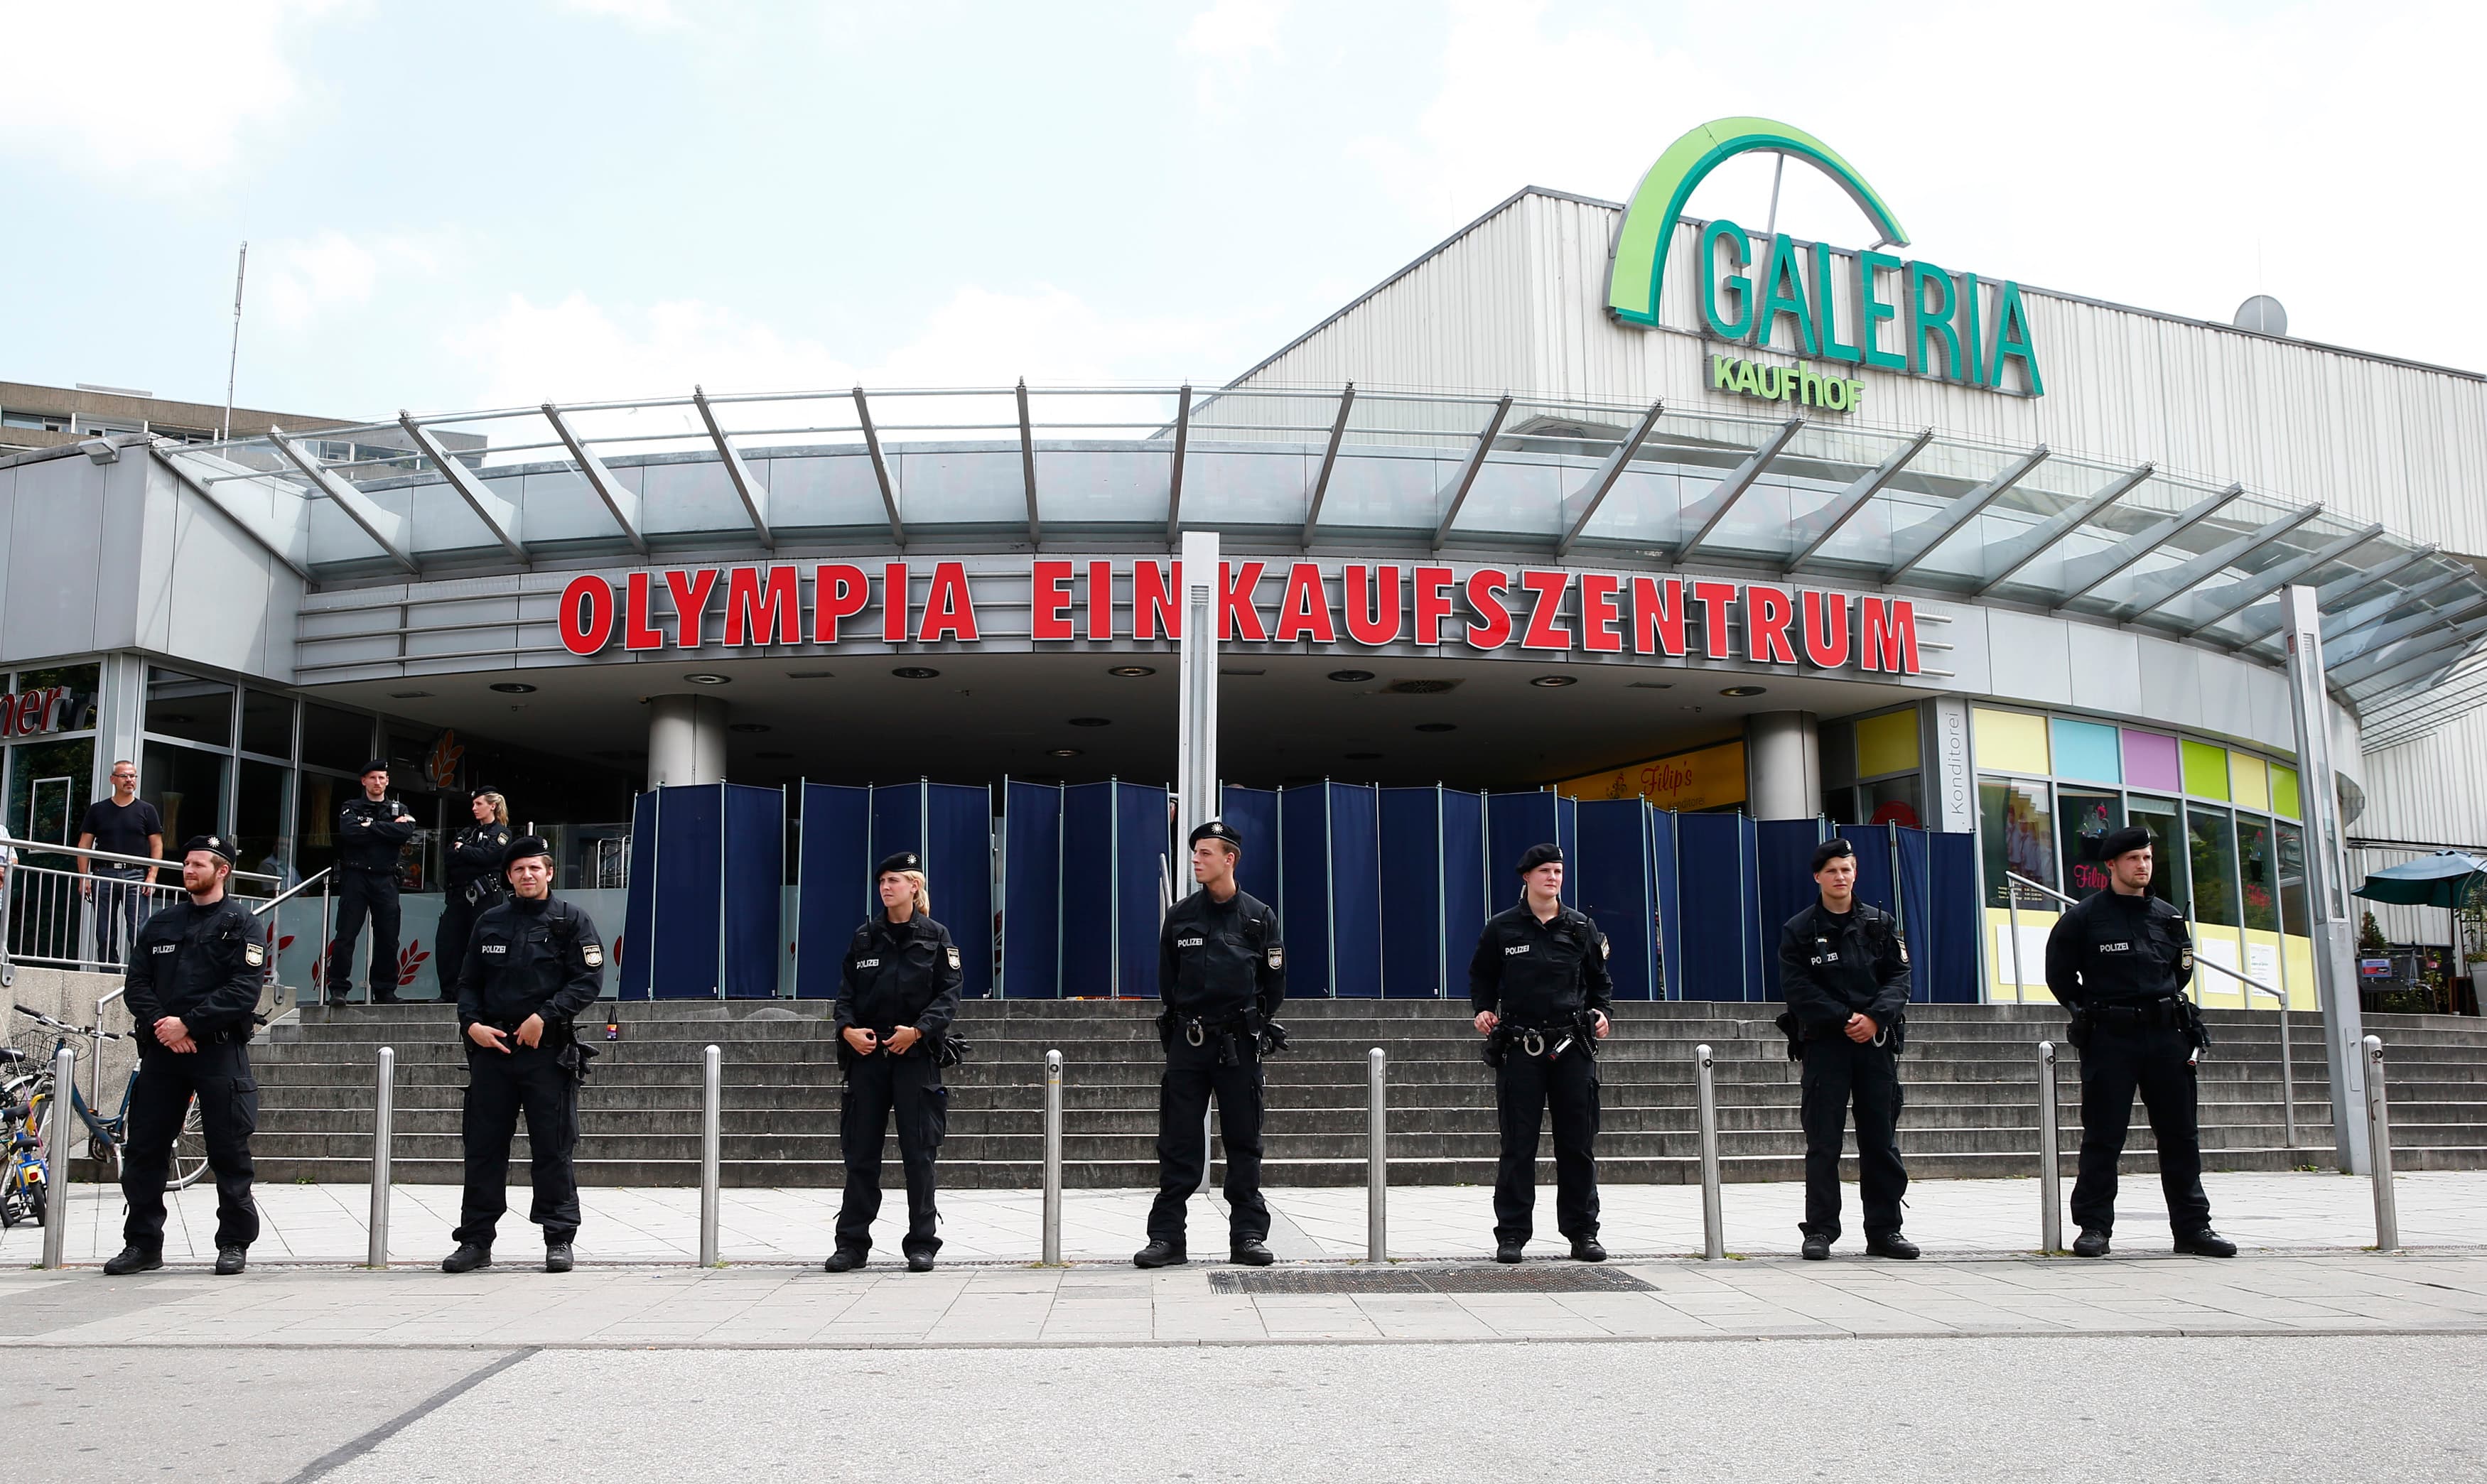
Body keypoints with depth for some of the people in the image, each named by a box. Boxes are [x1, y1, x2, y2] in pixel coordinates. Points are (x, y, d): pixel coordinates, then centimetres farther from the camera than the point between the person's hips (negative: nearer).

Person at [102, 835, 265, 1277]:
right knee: (144, 1149, 4)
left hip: (220, 1049, -5)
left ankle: (234, 1243, 8)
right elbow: (136, 984, 9)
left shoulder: (240, 923, 1)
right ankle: (143, 1244, 14)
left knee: (229, 1152, -1)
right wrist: (160, 1024, -10)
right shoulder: (159, 924, 16)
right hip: (162, 1047, 5)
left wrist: (188, 1023, -16)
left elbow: (245, 989, -11)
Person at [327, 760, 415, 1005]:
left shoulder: (399, 810, 14)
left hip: (385, 879, 2)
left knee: (388, 937, 2)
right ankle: (338, 989, -2)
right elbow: (349, 831, -12)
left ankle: (385, 990, 9)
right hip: (355, 876, -2)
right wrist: (388, 829, -8)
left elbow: (406, 833, -8)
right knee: (346, 934, -6)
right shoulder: (351, 808, 10)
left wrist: (370, 827, -8)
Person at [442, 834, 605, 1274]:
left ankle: (559, 1239, 8)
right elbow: (468, 983, 15)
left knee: (553, 1148, 0)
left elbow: (589, 980, -6)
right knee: (483, 1147, 5)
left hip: (548, 1051, -3)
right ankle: (476, 1241, 13)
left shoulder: (572, 921, 2)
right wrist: (471, 1023, -3)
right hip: (492, 1049, 4)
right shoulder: (490, 924, 14)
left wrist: (545, 1016, -16)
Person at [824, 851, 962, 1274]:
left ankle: (922, 1243, 9)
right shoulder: (864, 937, 10)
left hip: (916, 1054, -2)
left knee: (919, 1151, 0)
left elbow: (948, 996, -1)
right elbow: (845, 992, 9)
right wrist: (847, 1027, -10)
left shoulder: (936, 937, 4)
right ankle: (852, 1243, 12)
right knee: (860, 1151, 4)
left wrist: (918, 1030, -15)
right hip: (867, 1053, 2)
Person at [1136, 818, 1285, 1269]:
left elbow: (1274, 983, 8)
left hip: (1239, 1045, -1)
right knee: (1178, 1142, 0)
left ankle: (1248, 1234, 11)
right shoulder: (1180, 917, 6)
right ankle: (1166, 1236, 4)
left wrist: (1253, 1025, 6)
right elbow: (1167, 982, 14)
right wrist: (1183, 1022, 9)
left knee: (1243, 1140, 4)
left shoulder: (1259, 917, 3)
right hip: (1187, 1043, 1)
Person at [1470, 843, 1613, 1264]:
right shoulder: (1501, 929, 3)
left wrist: (1600, 1013, 2)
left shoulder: (1582, 927, 8)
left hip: (1573, 1047, 2)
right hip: (1519, 1050, -2)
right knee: (1518, 1145, 0)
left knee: (1578, 1144, 5)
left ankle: (1582, 1232, 15)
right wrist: (1483, 1009, -3)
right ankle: (1512, 1234, 8)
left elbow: (1599, 980, 18)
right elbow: (1481, 976, 14)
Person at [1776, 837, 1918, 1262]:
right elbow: (1797, 988, -5)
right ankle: (1819, 1230, 4)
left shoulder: (1880, 923, 10)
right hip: (1823, 1043, -2)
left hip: (1876, 1040, 2)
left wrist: (1875, 1017, -12)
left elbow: (1899, 977, 4)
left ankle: (1884, 1230, 13)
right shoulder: (1799, 930, 3)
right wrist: (1845, 1019, -14)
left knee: (1881, 1139, 5)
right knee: (1823, 1142, -2)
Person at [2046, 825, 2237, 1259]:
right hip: (2109, 1039, -4)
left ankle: (2192, 1227, 15)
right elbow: (2059, 975, 5)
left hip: (2166, 1035, 4)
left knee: (2180, 1134, 7)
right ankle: (2094, 1227, 4)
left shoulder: (2168, 917, 10)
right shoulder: (2083, 917, -2)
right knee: (2103, 1136, -2)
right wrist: (2092, 1012, 5)